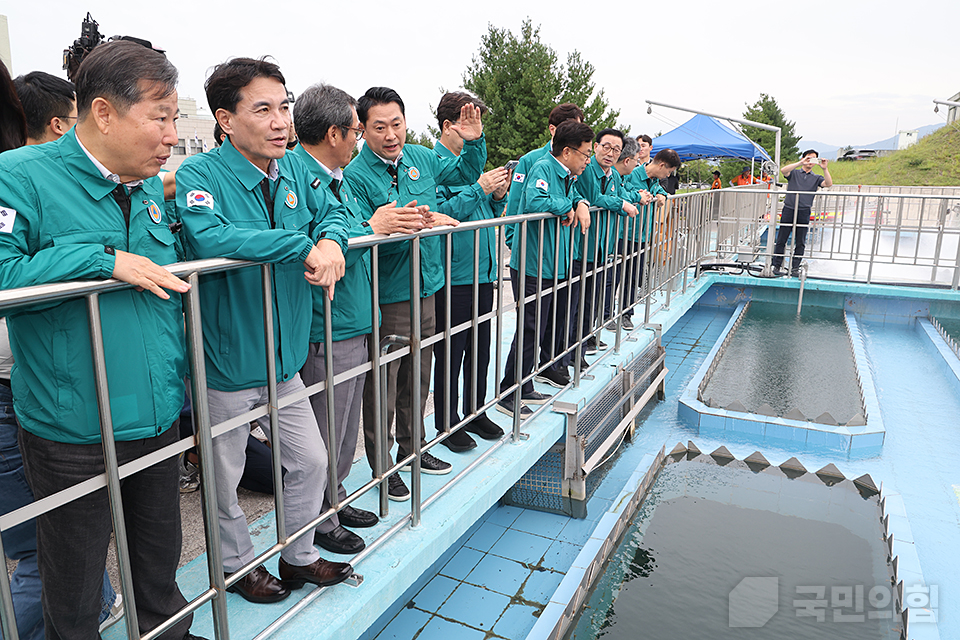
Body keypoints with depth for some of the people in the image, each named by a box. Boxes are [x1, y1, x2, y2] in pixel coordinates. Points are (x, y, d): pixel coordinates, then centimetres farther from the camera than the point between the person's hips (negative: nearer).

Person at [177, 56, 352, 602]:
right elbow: (209, 237, -35)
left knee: (312, 462, 18)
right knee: (224, 481, 15)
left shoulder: (296, 168, 1)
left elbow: (333, 212, 5)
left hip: (285, 358, 6)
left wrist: (331, 240, -20)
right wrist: (303, 247, -35)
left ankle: (300, 557, 41)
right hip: (226, 367, -5)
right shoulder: (198, 174, -18)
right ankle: (240, 566, 42)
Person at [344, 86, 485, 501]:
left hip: (426, 290, 6)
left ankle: (413, 447, 38)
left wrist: (474, 141, 3)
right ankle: (382, 466, 23)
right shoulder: (355, 176, -13)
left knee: (417, 380, 19)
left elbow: (465, 174, 21)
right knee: (382, 387, 5)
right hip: (386, 298, -6)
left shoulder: (422, 158, 5)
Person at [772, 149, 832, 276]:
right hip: (788, 210, -2)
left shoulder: (816, 178, 14)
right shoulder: (794, 173, 9)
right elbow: (783, 170, -13)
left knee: (800, 242, 3)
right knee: (781, 240, -1)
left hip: (804, 213, 2)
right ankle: (777, 266, 7)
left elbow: (828, 184, -4)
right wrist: (801, 163, -21)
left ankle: (795, 268, 10)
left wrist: (825, 169, -16)